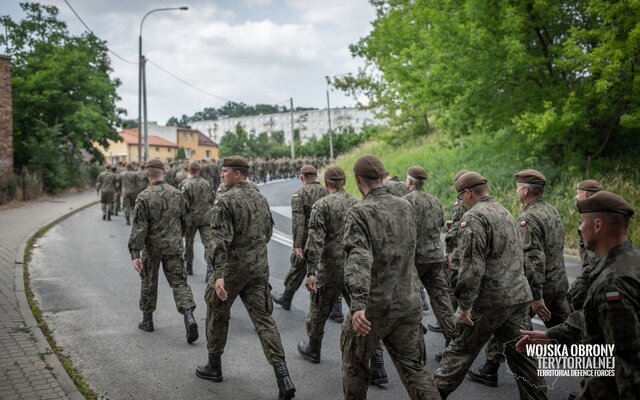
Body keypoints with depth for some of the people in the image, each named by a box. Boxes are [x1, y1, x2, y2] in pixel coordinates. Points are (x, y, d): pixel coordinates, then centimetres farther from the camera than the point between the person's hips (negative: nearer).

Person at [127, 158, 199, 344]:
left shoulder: (144, 198, -14)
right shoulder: (176, 194, 0)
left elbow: (138, 228, -17)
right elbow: (184, 221, 10)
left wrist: (135, 254, -15)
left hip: (151, 248, -2)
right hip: (173, 247, 3)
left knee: (148, 283, 15)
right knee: (179, 282, 4)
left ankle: (147, 320, 29)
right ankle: (189, 316, -15)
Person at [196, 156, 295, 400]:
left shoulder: (225, 201, -13)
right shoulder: (261, 198, 9)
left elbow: (220, 239, -22)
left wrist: (218, 275, -26)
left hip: (232, 268, -6)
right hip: (260, 268, 6)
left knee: (217, 315, 16)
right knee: (263, 319, 3)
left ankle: (214, 367, 31)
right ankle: (283, 378, -7)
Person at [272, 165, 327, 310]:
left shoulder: (299, 194, -8)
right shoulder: (326, 192, 4)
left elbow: (298, 221, -18)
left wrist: (297, 245, -21)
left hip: (306, 239, -3)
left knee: (297, 268, 14)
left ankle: (286, 299, 32)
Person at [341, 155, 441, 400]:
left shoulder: (359, 213, -14)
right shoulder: (405, 207, 5)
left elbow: (358, 260, -29)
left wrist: (358, 305, -38)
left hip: (374, 305, -5)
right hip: (409, 302, 5)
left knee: (354, 363, 17)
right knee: (413, 367, 12)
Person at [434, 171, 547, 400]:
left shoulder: (474, 217, -13)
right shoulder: (506, 214, 15)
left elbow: (471, 265, -21)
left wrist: (465, 303, -17)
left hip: (489, 300, -7)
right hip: (519, 296, 8)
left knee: (461, 349, 6)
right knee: (521, 354, 11)